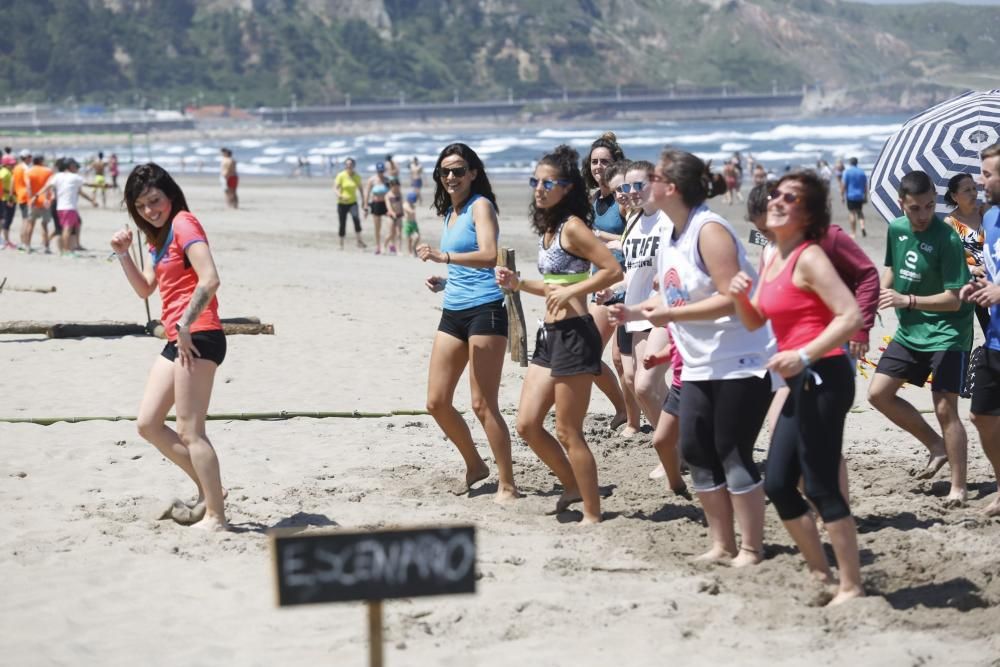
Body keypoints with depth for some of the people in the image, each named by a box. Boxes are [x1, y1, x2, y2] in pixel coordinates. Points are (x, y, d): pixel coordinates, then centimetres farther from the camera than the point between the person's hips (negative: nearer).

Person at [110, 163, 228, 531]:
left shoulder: (183, 223, -10)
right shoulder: (161, 236, 19)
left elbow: (209, 280, -22)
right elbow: (145, 289, 22)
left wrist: (186, 326, -19)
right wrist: (123, 254, 8)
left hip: (197, 337, -10)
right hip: (177, 340, 10)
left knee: (189, 431, -9)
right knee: (148, 423, 10)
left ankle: (216, 516, -4)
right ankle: (207, 490, 15)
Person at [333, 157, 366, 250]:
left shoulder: (357, 176, 2)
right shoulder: (341, 176, -8)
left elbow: (360, 189, 15)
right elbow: (335, 188, -13)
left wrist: (363, 200, 14)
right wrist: (340, 196, -32)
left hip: (353, 202, 1)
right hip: (342, 203, -1)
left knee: (356, 218, -24)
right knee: (342, 224, 2)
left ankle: (359, 241, -21)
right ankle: (341, 244, 17)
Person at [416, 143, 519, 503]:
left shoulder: (481, 206, -6)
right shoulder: (450, 213, 18)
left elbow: (489, 255, -22)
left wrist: (444, 257, -33)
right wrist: (443, 281, 9)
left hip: (485, 311, -8)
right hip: (453, 312, 8)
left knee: (483, 404, -8)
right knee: (437, 402, 8)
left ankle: (507, 485, 0)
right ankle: (475, 466, 27)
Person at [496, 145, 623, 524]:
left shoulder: (572, 226, -12)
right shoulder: (547, 228, 14)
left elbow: (613, 270, -20)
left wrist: (570, 291, -22)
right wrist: (518, 284, 10)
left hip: (575, 334, -9)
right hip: (550, 334, 9)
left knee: (567, 433, -3)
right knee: (528, 424, 8)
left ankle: (593, 515, 7)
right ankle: (574, 487, 25)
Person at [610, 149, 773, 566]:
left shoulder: (709, 231, -17)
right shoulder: (672, 234, 11)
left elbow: (731, 299, -25)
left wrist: (668, 315, -23)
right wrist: (636, 312, 7)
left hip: (740, 363, -9)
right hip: (700, 367, 9)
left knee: (733, 456, -4)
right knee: (696, 453, 8)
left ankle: (751, 550, 6)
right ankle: (722, 545, 18)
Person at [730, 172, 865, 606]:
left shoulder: (809, 258, -12)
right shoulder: (772, 258, 14)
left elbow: (851, 316, -22)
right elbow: (754, 322, 21)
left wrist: (804, 355, -28)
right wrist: (740, 295, 0)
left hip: (823, 377, -10)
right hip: (801, 383, 10)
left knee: (821, 487, -7)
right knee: (777, 483, 12)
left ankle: (852, 587, 1)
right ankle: (820, 574, 23)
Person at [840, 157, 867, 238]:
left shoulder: (847, 171, -6)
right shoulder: (862, 171, 7)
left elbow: (843, 184, -9)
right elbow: (865, 185, 10)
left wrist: (842, 195, -3)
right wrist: (865, 196, 17)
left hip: (850, 196, -4)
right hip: (860, 196, 4)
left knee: (852, 213, -1)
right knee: (860, 212, 15)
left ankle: (853, 232, -2)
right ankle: (862, 226, -8)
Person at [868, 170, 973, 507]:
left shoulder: (947, 239, -21)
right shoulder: (896, 229, 0)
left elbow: (953, 300, -22)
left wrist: (908, 301, -31)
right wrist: (880, 295, 4)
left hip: (947, 334, -7)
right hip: (909, 331, 7)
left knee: (945, 408, -10)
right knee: (878, 393, 4)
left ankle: (958, 487, 1)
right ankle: (937, 445, 19)